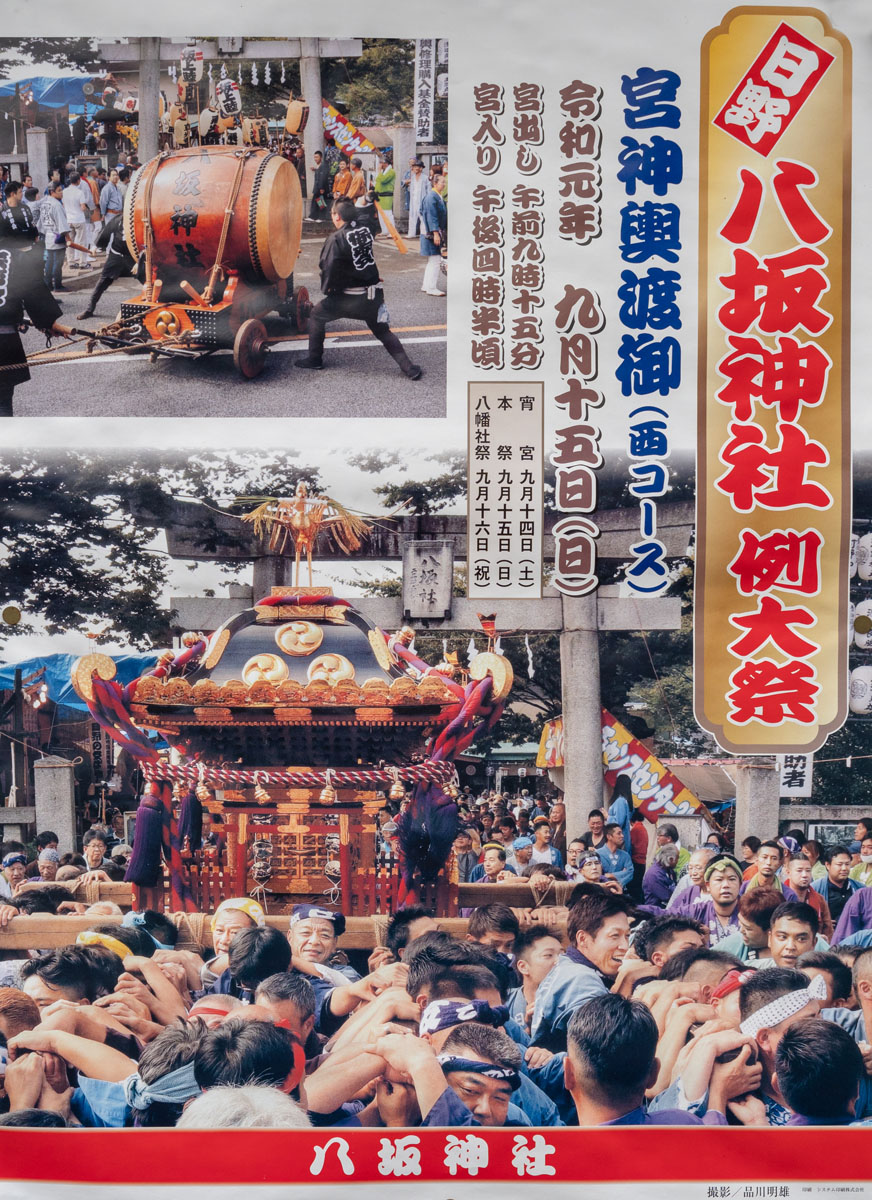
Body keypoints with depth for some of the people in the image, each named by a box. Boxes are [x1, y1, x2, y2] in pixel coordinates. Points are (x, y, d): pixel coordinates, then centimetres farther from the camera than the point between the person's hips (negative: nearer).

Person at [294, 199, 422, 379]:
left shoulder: (336, 239, -13)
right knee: (383, 332, 18)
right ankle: (409, 368, 6)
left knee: (316, 316, 17)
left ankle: (314, 360, 21)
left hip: (350, 299, -5)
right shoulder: (365, 232, 4)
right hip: (374, 294, 5)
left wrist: (326, 289, 3)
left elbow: (328, 267, -15)